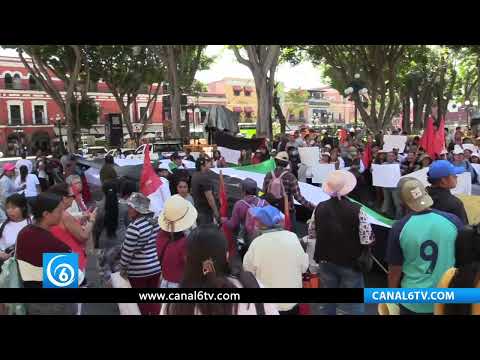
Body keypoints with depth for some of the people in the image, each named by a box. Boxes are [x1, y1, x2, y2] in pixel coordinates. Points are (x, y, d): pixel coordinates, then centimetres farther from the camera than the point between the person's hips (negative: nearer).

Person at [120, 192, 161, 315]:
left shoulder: (134, 227, -21)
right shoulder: (155, 222, 1)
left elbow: (127, 250, -17)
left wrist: (123, 268, -3)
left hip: (138, 270, -6)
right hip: (156, 267, 6)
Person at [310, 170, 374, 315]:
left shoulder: (319, 208, -10)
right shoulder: (357, 210, -21)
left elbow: (311, 234, 2)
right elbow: (368, 241, -18)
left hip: (326, 262, 4)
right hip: (351, 263, -3)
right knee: (353, 306, 11)